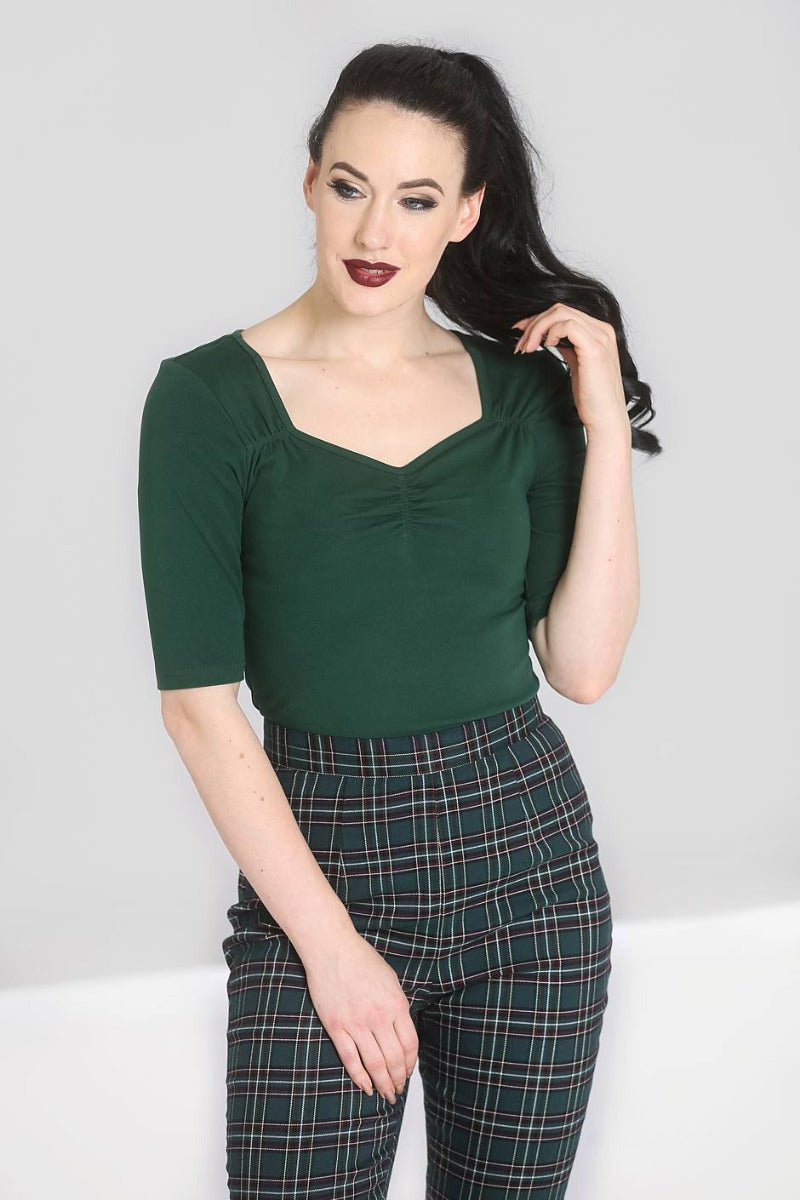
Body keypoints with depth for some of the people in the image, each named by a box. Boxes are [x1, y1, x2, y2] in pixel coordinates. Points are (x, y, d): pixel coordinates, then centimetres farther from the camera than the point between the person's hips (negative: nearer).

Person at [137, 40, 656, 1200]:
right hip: (318, 852, -3)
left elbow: (585, 667, -2)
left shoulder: (520, 387, 3)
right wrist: (330, 940, -11)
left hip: (526, 854, 3)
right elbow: (199, 702, -10)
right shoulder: (208, 396, -7)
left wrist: (606, 427, -7)